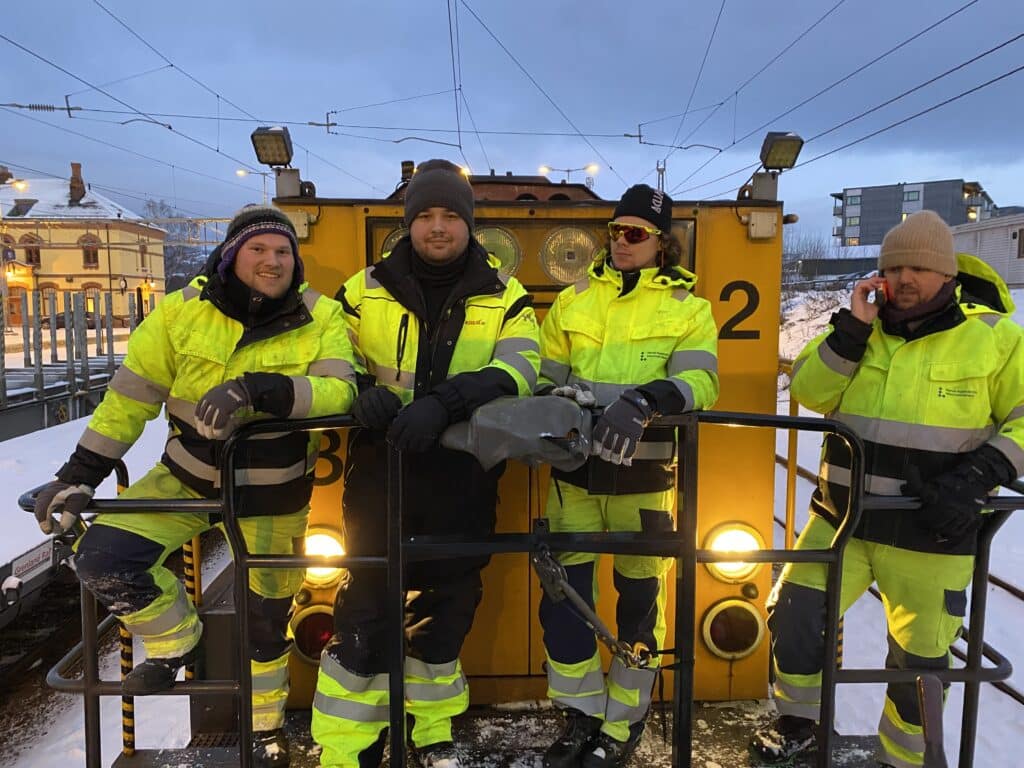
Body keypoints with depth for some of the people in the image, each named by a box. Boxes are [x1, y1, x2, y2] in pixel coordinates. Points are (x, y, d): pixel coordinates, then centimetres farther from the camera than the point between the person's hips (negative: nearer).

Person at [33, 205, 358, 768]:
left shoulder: (320, 318, -12)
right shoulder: (183, 310, -9)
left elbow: (339, 390, -26)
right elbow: (130, 396, -4)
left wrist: (256, 389, -40)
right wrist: (78, 474, -4)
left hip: (274, 494, -1)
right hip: (188, 477, 2)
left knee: (265, 619, 11)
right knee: (102, 558, -16)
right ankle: (176, 642, 15)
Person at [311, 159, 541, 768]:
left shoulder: (505, 297, 2)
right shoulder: (365, 289, 5)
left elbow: (519, 369, -13)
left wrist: (444, 402, -30)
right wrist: (361, 393, -14)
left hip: (464, 476, 1)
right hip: (382, 469, 0)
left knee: (447, 607, 15)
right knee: (367, 609, 2)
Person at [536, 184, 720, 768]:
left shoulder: (688, 308, 3)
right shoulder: (573, 302, 11)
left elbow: (700, 381, -12)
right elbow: (545, 375, 16)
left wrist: (644, 400, -31)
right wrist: (553, 400, -7)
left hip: (642, 474, -2)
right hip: (575, 469, 3)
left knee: (639, 599, 9)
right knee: (563, 594, 3)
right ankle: (582, 717, 25)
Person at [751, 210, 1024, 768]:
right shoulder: (864, 329, 5)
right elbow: (810, 393, -4)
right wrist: (850, 329, -15)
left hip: (930, 533, -2)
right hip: (841, 518, 3)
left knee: (919, 657, 11)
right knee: (794, 616, 5)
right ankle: (798, 723, 32)